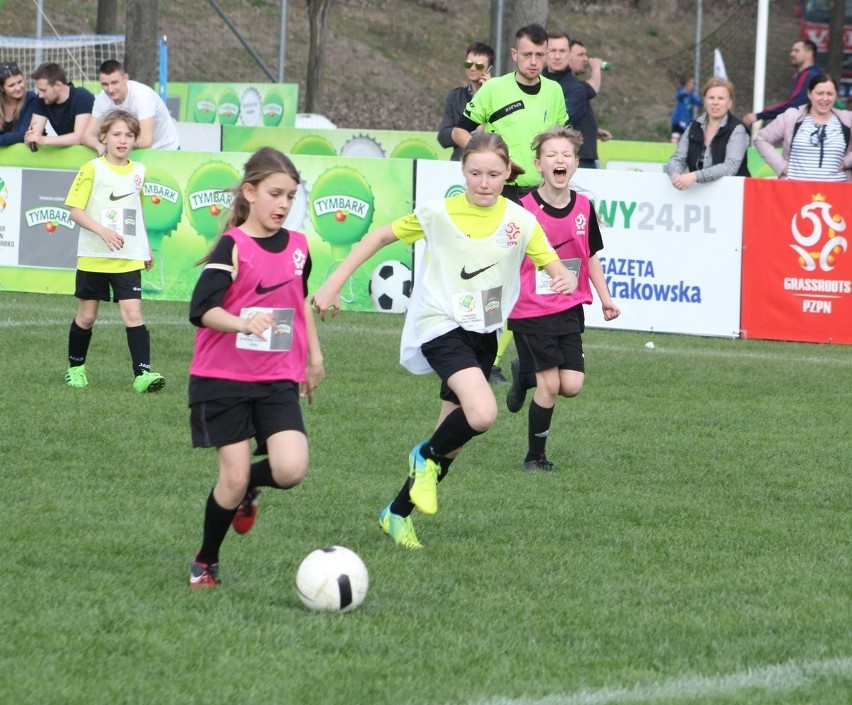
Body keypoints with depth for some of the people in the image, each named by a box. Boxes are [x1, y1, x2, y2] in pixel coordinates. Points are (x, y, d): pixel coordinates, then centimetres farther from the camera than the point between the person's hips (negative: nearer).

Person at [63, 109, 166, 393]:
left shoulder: (139, 171, 8)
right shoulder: (92, 169, -6)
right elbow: (75, 210, -10)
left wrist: (146, 249, 22)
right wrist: (102, 231, -23)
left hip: (129, 258, 2)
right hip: (93, 257, -2)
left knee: (133, 312, -10)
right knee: (87, 315, 8)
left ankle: (143, 373, -16)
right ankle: (75, 368, 26)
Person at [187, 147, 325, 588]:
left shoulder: (297, 246, 7)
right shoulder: (233, 247, -11)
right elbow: (202, 310, -22)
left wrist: (314, 356, 27)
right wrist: (244, 324, -39)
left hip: (278, 378, 4)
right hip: (223, 379, -4)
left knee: (291, 470, -15)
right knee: (234, 476, -6)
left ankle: (248, 489, 20)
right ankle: (205, 564, 16)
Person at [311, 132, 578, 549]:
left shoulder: (520, 222, 0)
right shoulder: (439, 214, -6)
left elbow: (557, 269, 0)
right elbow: (380, 237, 4)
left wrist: (566, 281, -25)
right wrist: (333, 284, 0)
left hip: (484, 334, 4)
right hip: (441, 326, -4)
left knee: (451, 439, 9)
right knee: (482, 414, -28)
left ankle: (397, 513, 28)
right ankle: (427, 456, 0)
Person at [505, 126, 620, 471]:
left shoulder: (584, 208, 2)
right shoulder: (523, 209, -12)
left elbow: (591, 256, 14)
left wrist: (605, 298, 12)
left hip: (569, 310, 4)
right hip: (530, 311, -4)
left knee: (572, 385, -5)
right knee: (550, 386, -7)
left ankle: (524, 375, 27)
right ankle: (535, 457, 12)